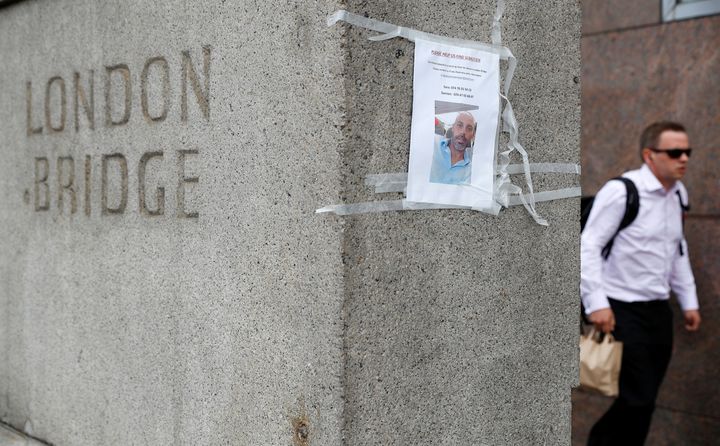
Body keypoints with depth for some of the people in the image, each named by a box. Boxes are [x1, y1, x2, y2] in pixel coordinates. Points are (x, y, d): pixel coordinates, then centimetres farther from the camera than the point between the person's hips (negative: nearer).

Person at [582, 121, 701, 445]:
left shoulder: (679, 193, 8)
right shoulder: (621, 192, -15)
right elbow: (588, 247, -16)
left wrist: (689, 300, 16)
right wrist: (596, 303, -21)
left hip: (658, 310, 7)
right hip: (623, 312, -7)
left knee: (644, 400, 11)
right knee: (638, 400, -8)